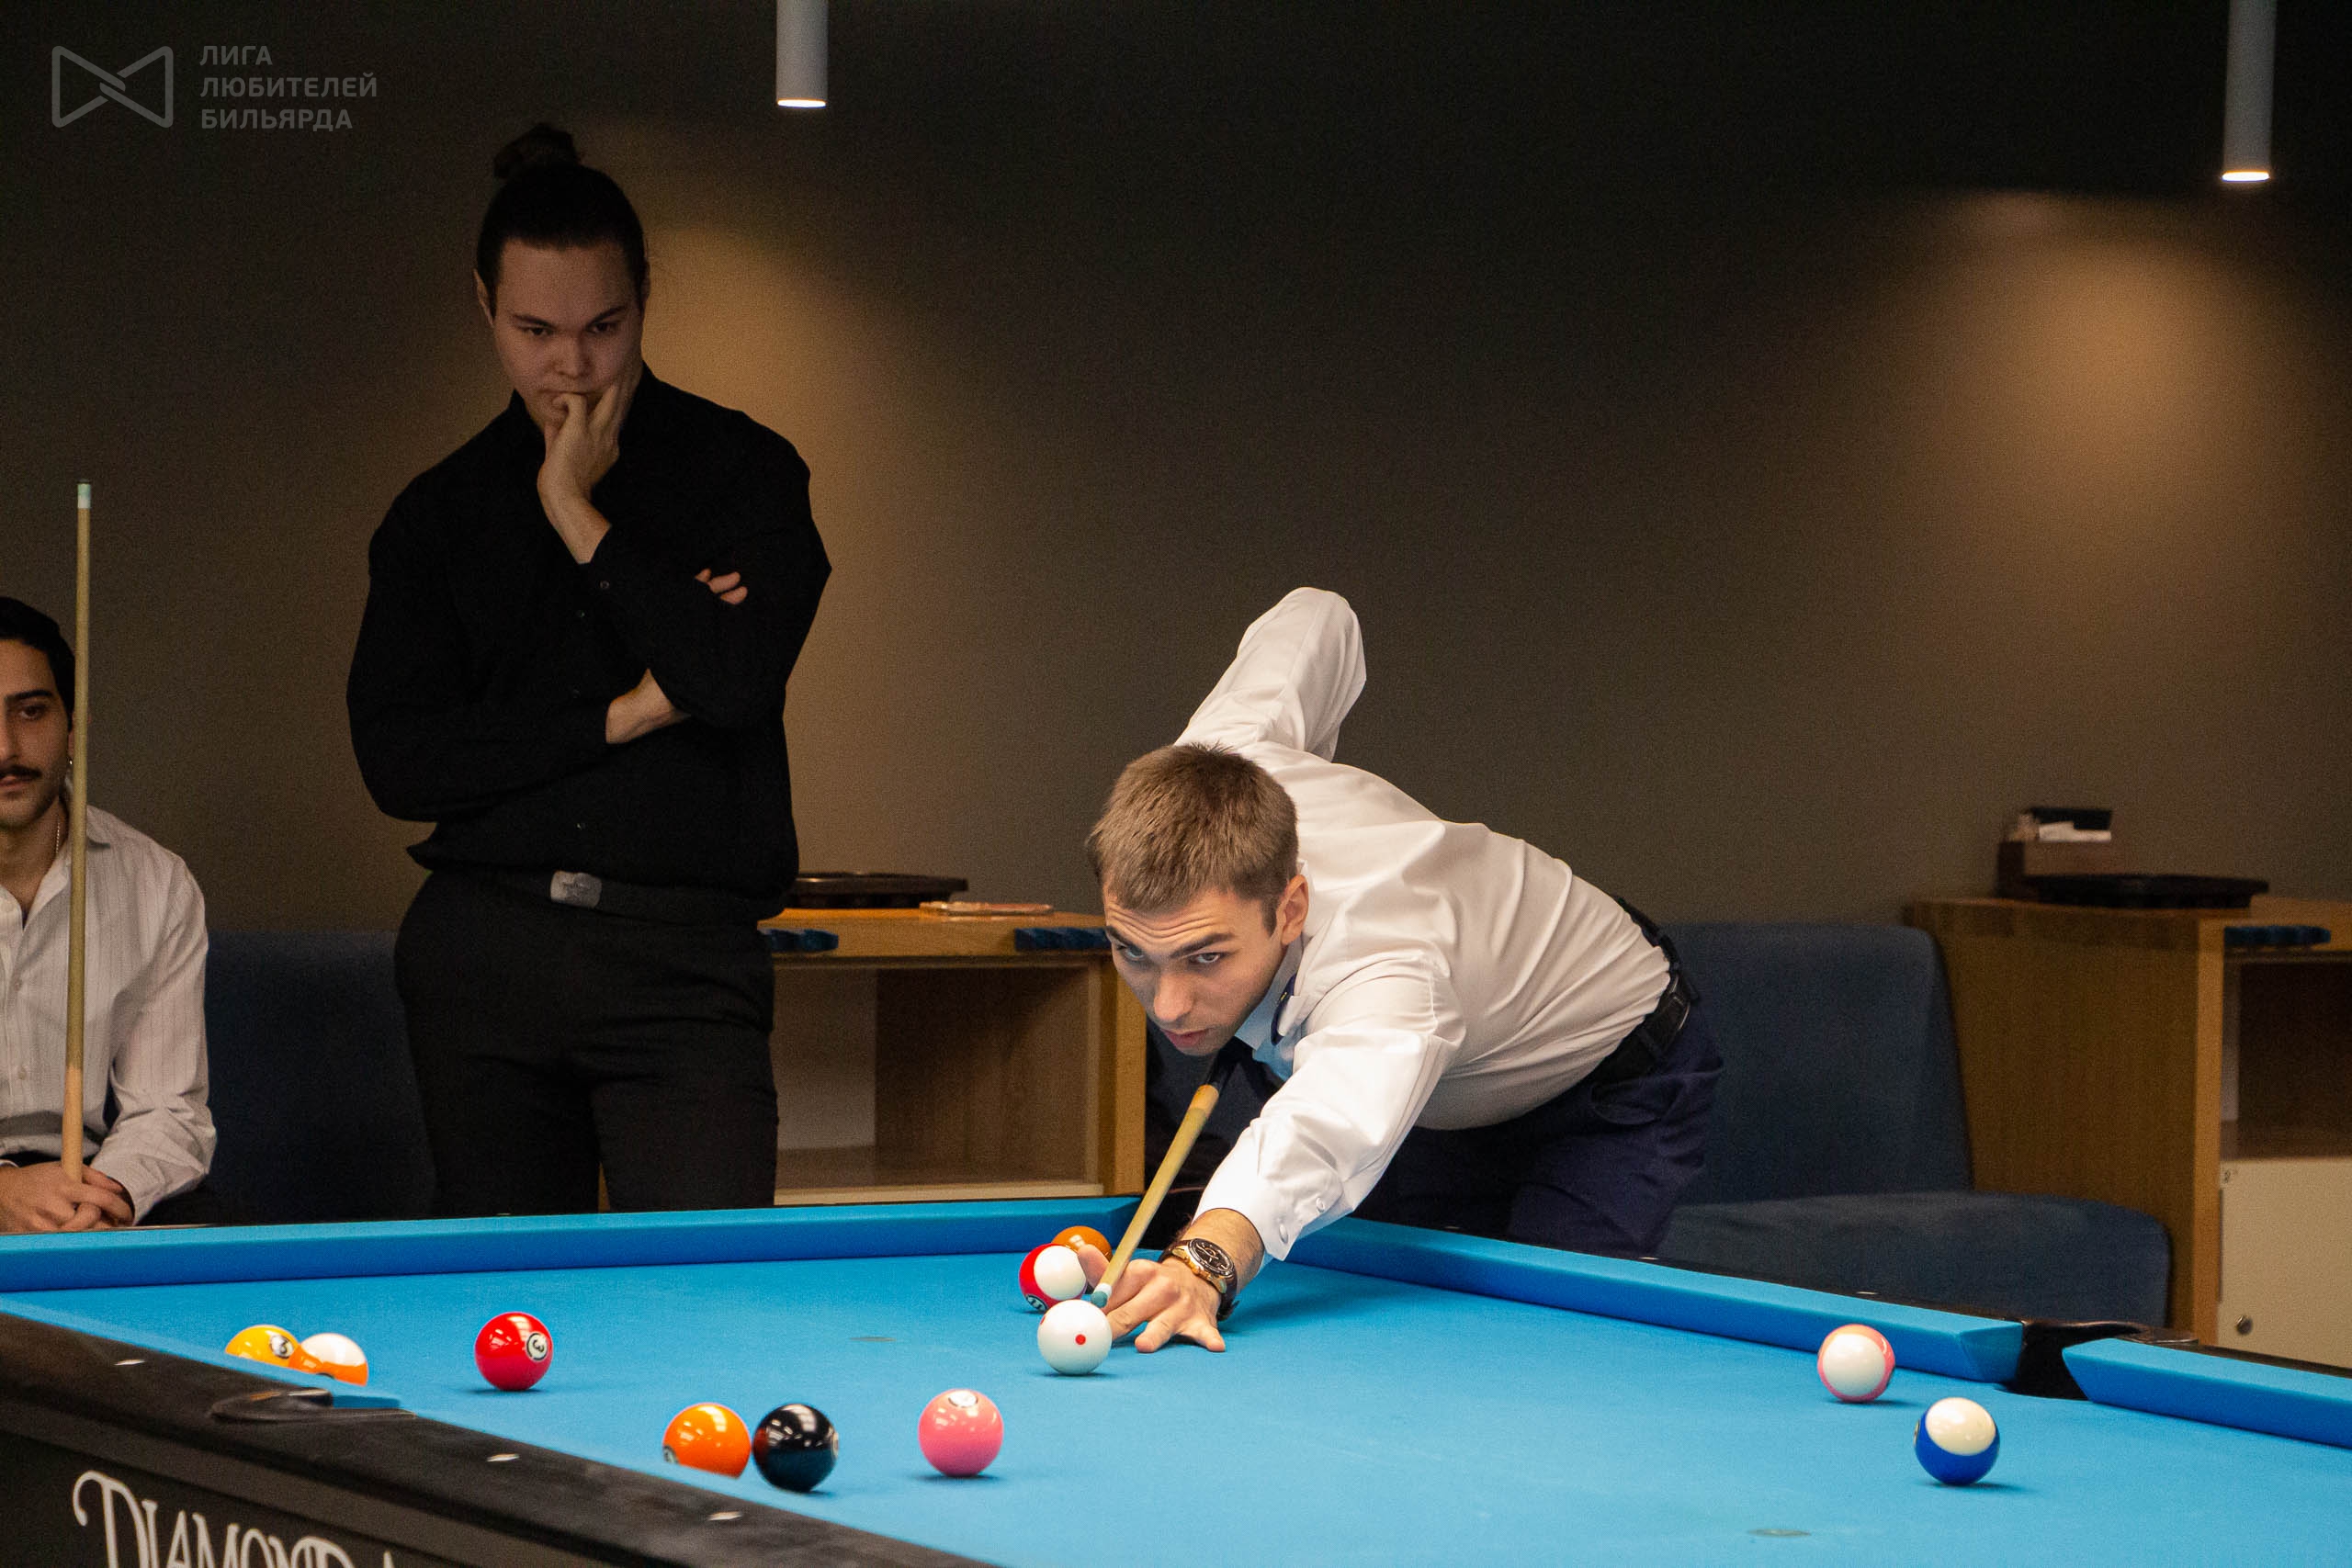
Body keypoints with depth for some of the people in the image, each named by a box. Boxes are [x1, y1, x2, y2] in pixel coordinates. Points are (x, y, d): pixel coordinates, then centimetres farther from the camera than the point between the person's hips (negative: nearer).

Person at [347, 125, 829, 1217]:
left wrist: (581, 515, -8)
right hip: (481, 951, 3)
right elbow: (396, 759, 1)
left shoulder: (744, 471, 4)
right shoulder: (440, 512, 11)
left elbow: (738, 678, -13)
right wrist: (622, 716, -6)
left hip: (682, 958, -3)